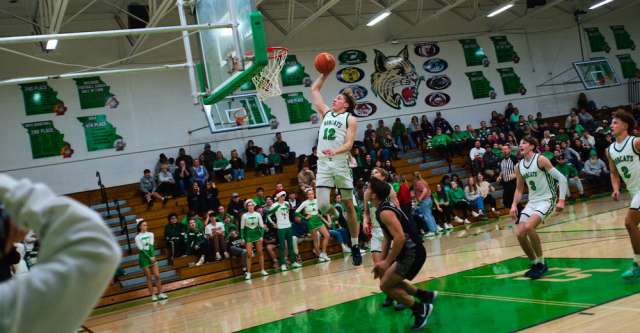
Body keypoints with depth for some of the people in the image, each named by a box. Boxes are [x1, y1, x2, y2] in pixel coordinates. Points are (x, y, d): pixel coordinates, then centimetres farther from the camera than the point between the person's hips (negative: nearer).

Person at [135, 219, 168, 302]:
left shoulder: (150, 234, 6)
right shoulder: (138, 237, -6)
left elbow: (151, 245, -2)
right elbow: (141, 249, -10)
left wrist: (153, 256, -15)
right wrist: (149, 257, -16)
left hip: (152, 255, 4)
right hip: (144, 257, -4)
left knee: (157, 276, -2)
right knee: (149, 278, 0)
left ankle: (160, 293, 4)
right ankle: (153, 295, 5)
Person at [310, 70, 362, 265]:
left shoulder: (350, 119, 1)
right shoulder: (326, 113, 17)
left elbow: (349, 144, -11)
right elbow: (314, 90, 25)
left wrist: (335, 151, -29)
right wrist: (324, 74, 17)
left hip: (341, 164, -3)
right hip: (323, 164, 3)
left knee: (349, 205, 4)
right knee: (322, 206, -11)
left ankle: (355, 245, 12)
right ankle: (335, 214, 25)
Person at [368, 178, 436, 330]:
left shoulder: (385, 212, -19)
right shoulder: (384, 208, 13)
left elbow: (400, 238, -28)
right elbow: (388, 239, 22)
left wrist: (387, 263, -20)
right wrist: (382, 261, 18)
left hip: (413, 252, -10)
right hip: (409, 251, 10)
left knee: (385, 285, -5)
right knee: (389, 280, 21)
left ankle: (421, 309, 3)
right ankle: (426, 296, 28)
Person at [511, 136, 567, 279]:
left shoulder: (541, 160, -13)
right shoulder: (519, 166, 7)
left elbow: (562, 178, -13)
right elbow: (519, 189, 18)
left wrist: (561, 200, -20)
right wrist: (514, 205, 4)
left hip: (546, 200, -7)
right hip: (532, 202, 7)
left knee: (528, 227, -28)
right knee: (519, 233, -5)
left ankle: (541, 263, -12)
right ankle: (535, 264, 13)